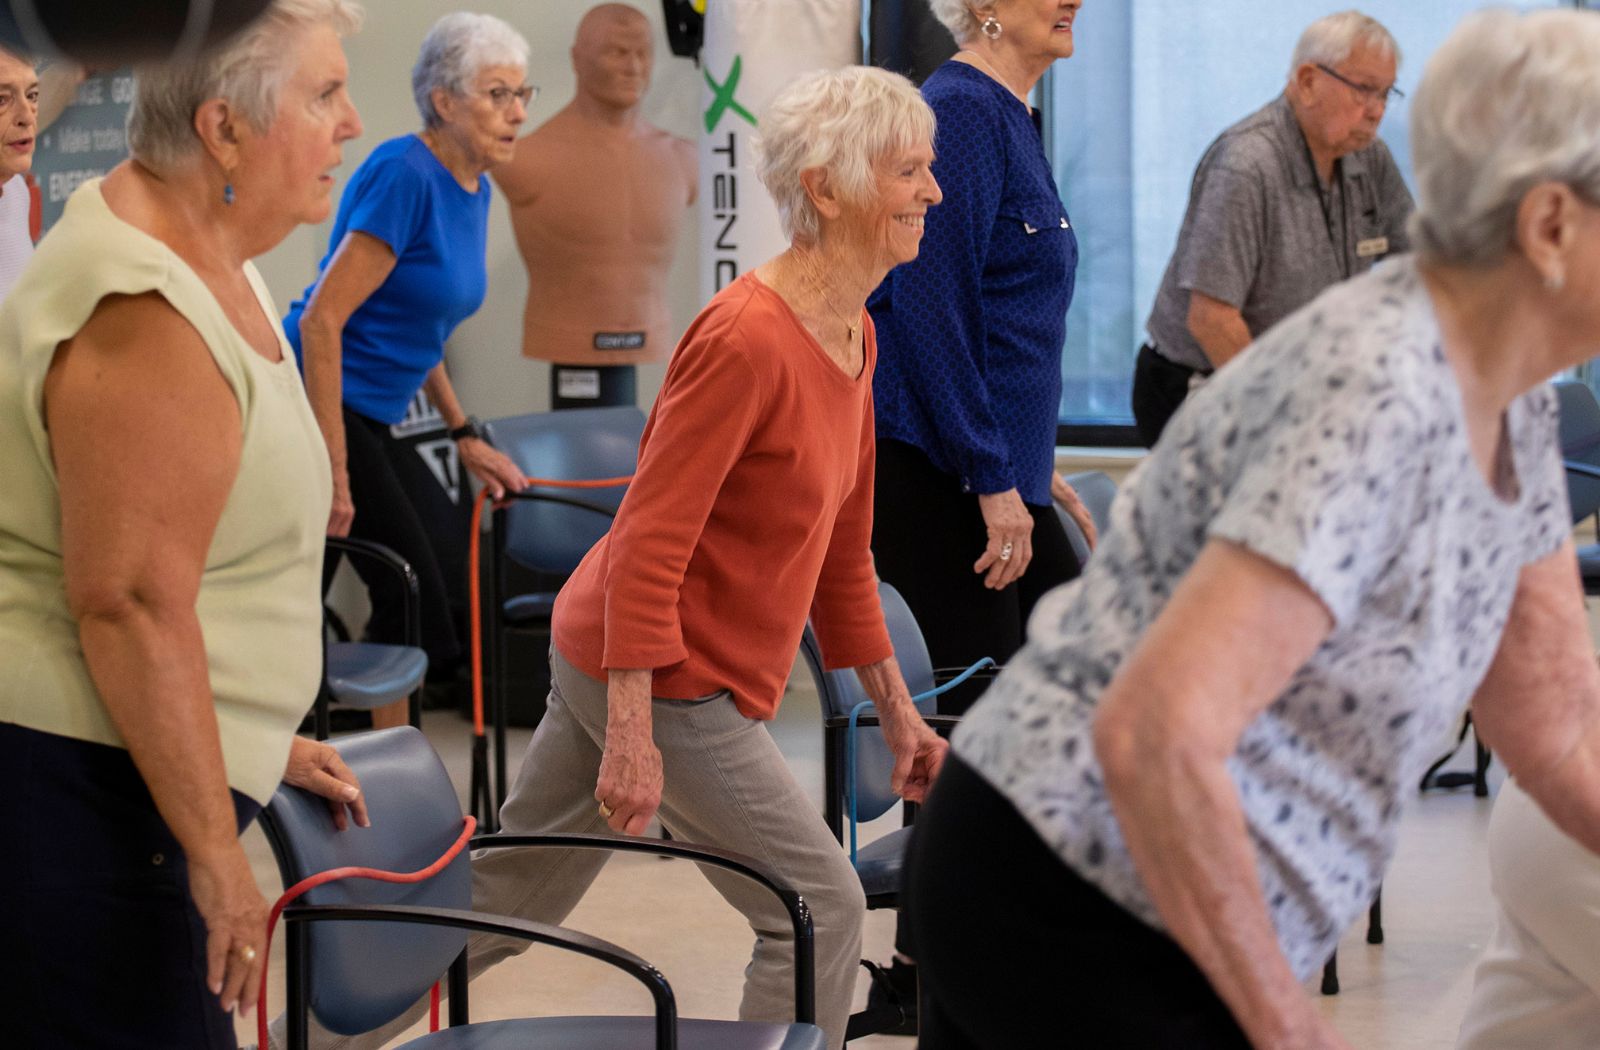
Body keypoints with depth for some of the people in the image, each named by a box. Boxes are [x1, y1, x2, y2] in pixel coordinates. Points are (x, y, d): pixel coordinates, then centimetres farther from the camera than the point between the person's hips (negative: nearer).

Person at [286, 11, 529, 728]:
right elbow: (322, 319, -23)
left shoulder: (473, 191, 10)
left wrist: (465, 436, 18)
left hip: (369, 417, 9)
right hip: (316, 404, -9)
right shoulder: (405, 176, -18)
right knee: (412, 600, -9)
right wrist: (335, 476, -25)